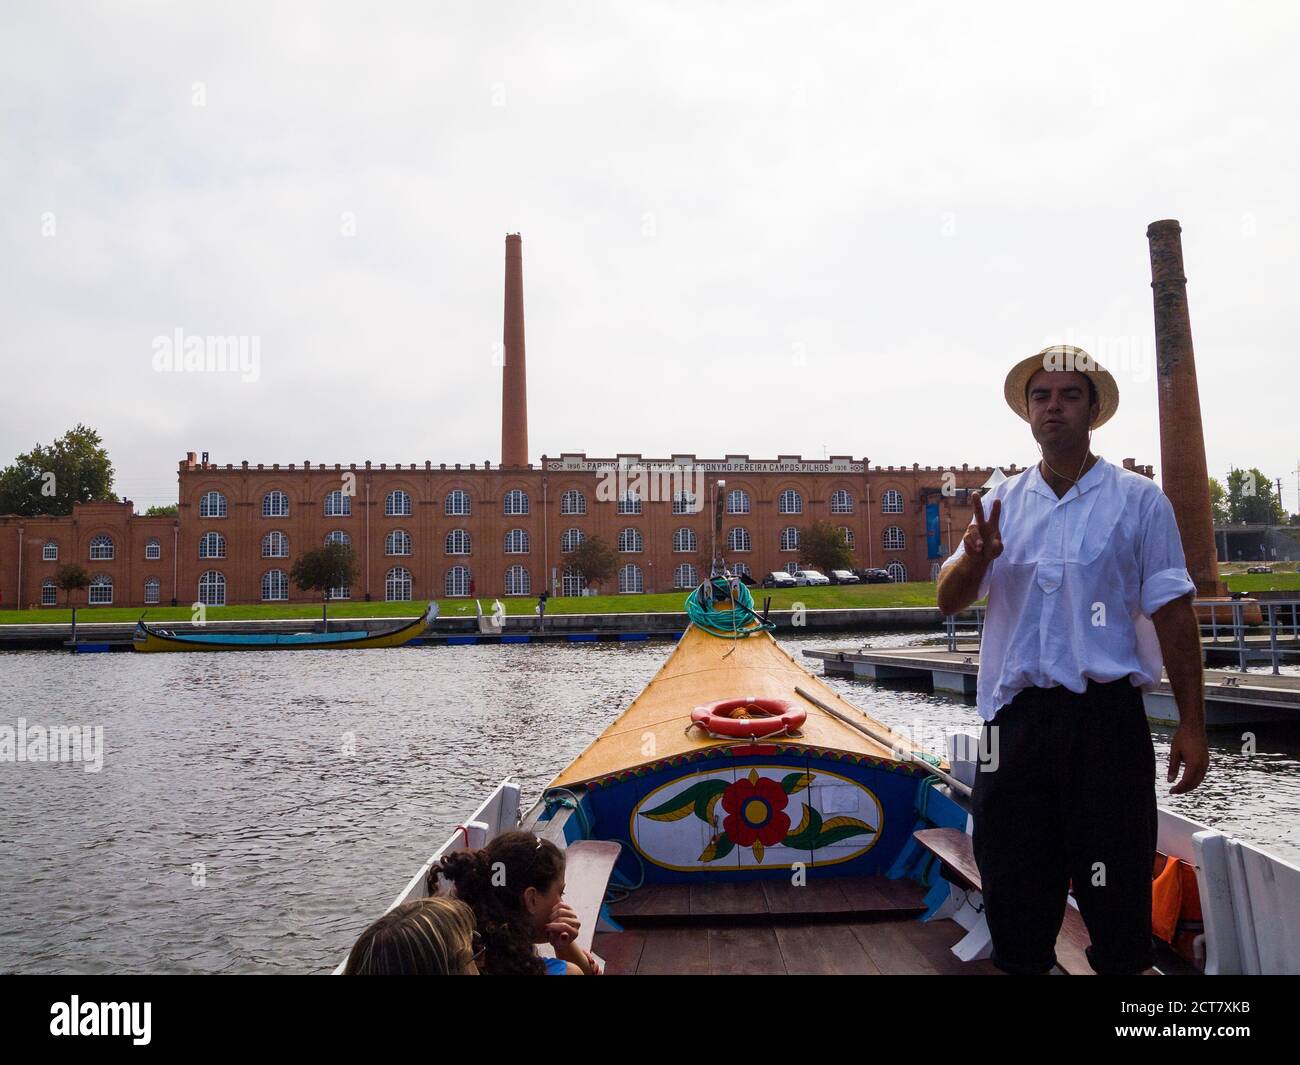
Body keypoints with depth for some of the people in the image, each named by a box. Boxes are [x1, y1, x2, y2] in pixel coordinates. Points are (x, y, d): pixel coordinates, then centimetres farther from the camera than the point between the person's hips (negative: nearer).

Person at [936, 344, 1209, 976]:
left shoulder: (1138, 500, 3)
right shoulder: (1000, 503, 11)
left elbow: (1172, 613, 1)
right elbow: (949, 601, 8)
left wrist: (1191, 727, -3)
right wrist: (975, 558, -14)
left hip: (1105, 717, -3)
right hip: (1014, 717, 3)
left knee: (1116, 897, 4)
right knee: (1014, 898, 11)